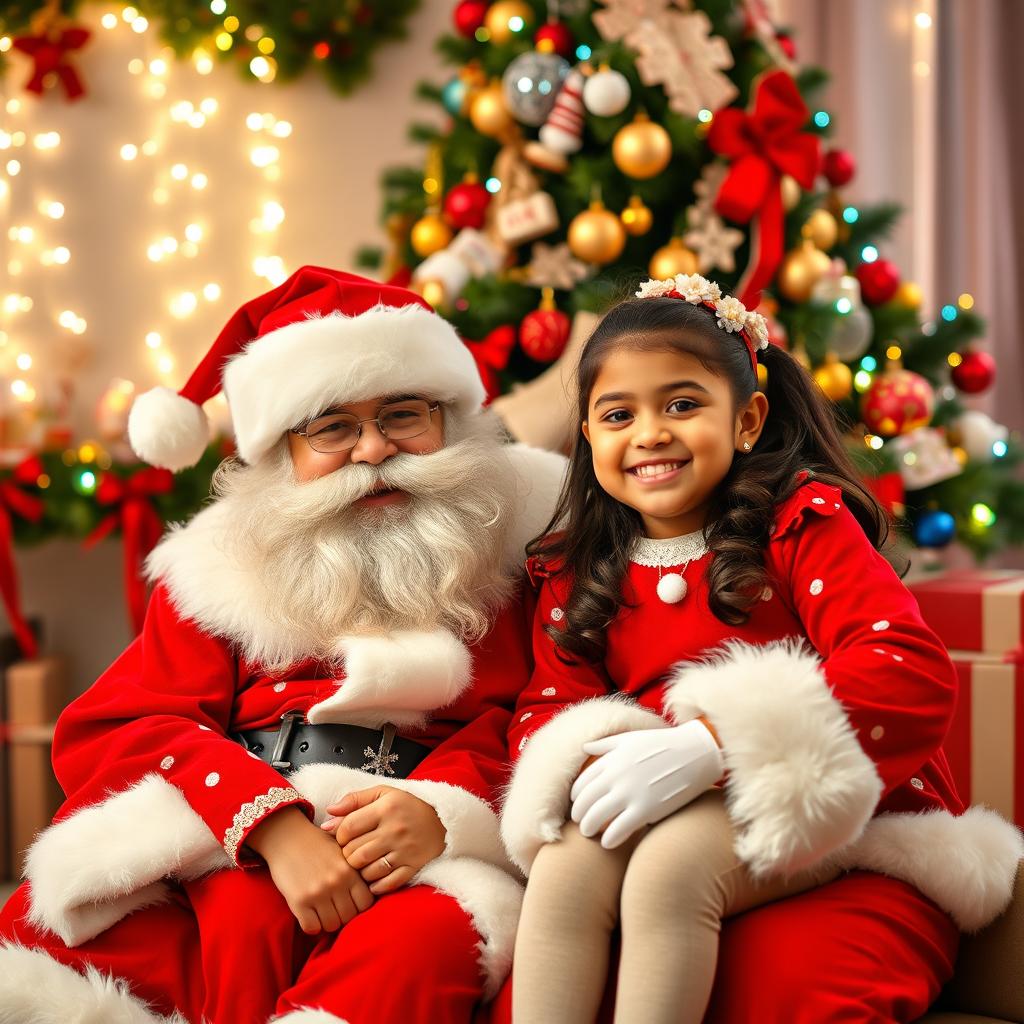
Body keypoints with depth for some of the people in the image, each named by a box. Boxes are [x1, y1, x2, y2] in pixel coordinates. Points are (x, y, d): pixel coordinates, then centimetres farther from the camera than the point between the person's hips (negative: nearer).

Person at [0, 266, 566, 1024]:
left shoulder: (516, 550, 9)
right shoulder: (223, 568, 13)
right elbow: (117, 728, 1)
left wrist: (443, 806, -22)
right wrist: (273, 824, -17)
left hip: (428, 856, -1)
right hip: (235, 853, 1)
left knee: (429, 937, -34)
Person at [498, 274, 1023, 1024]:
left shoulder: (803, 521, -6)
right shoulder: (576, 577, 11)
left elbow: (915, 674, -19)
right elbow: (545, 705, 9)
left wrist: (708, 744, -30)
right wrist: (581, 763, -20)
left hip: (834, 823, -4)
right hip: (687, 819, 5)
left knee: (668, 859, -32)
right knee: (566, 864, -26)